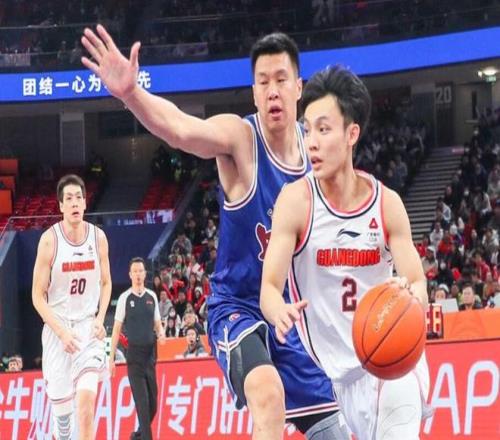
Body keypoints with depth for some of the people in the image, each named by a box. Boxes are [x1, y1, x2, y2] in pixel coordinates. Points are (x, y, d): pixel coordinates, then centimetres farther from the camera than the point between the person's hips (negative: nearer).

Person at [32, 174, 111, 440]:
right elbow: (38, 296, -7)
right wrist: (62, 332, -17)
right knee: (60, 402, 2)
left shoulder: (98, 237, 0)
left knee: (87, 397, -15)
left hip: (89, 327, 1)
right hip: (57, 328, -1)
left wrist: (100, 319, -3)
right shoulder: (50, 240, -10)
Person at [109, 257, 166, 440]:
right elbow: (117, 329, 0)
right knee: (142, 401, -10)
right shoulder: (125, 298, -2)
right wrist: (111, 358, -4)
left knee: (152, 402, 6)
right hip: (134, 355, -4)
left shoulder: (152, 296, 9)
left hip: (150, 354, 4)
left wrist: (161, 333, -7)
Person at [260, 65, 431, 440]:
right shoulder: (296, 201, -11)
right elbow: (270, 286, -15)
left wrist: (409, 298, -29)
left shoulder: (387, 203, -6)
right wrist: (280, 312, -39)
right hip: (332, 369, 0)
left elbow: (418, 286, -4)